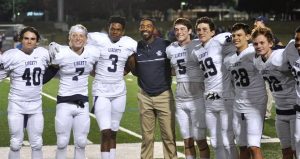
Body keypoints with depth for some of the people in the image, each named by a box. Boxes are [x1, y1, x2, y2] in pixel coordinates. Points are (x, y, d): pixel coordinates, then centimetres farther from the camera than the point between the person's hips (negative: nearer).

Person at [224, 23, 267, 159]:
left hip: (255, 106, -7)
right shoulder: (229, 59, 9)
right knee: (243, 147, 13)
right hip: (238, 107, 7)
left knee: (253, 147, -13)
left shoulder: (254, 53, -12)